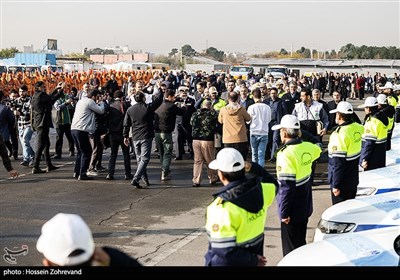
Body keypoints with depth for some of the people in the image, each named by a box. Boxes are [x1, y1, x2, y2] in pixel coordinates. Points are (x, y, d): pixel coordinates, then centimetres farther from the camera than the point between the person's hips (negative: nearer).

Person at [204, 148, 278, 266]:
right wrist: (252, 167, 5)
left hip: (230, 262, -6)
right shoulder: (261, 191, -12)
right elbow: (273, 184, 15)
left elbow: (225, 252, -29)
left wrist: (253, 259, -14)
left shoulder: (222, 208, -28)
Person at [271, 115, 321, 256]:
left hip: (292, 212, -7)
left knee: (291, 248, 5)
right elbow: (318, 150, 26)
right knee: (301, 242, 22)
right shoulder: (308, 147, -2)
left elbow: (286, 187, -24)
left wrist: (284, 212, -18)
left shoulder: (286, 154, -24)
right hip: (305, 207, 7)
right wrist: (300, 137, 28)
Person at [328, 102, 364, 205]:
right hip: (354, 178, 7)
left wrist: (336, 185, -18)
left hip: (342, 181, -7)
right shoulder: (358, 127, -4)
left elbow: (338, 163, -24)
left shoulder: (339, 134, -26)